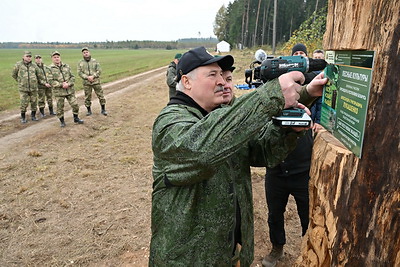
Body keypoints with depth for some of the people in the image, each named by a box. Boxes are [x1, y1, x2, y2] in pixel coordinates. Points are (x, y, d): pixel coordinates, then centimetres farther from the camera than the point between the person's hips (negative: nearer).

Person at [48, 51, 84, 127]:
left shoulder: (66, 66, 7)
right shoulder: (50, 69, -2)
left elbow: (72, 77, 4)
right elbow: (51, 81, -8)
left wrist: (68, 84, -13)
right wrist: (61, 85, -18)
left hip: (70, 90, 2)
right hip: (59, 92, -2)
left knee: (75, 105, 4)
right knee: (60, 107, 5)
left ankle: (76, 118, 24)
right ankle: (62, 121, 23)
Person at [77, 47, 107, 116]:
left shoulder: (95, 61, 2)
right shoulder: (80, 63, 4)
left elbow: (99, 71, -3)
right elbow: (79, 72, -3)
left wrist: (93, 76, -16)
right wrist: (87, 77, -17)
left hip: (96, 82, 0)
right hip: (86, 83, 1)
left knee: (101, 95, 1)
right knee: (87, 97, 6)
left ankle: (103, 110, 14)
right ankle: (89, 110, 20)